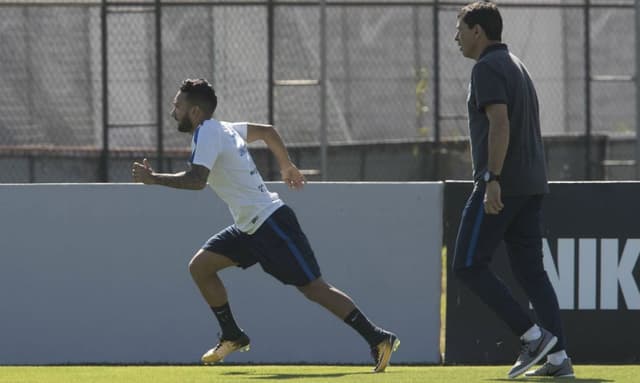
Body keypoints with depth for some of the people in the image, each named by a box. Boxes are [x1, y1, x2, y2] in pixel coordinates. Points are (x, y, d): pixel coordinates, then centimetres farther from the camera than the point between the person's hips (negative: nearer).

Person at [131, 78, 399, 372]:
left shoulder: (206, 134, -15)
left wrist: (153, 179, -21)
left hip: (271, 222, -10)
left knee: (314, 288, -9)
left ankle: (378, 339, -7)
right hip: (250, 227, 10)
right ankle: (232, 337, 14)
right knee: (200, 266, 5)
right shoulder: (223, 128, 13)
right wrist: (286, 166, 38)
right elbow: (267, 131, 27)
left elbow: (196, 180, -30)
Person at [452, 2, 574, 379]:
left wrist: (493, 180, -25)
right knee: (531, 271, 7)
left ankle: (534, 335, -11)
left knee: (469, 266, -4)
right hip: (533, 185, 9)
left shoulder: (487, 68, -9)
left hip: (500, 185, -9)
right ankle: (558, 357, -2)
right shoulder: (517, 66, 22)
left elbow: (500, 123, -21)